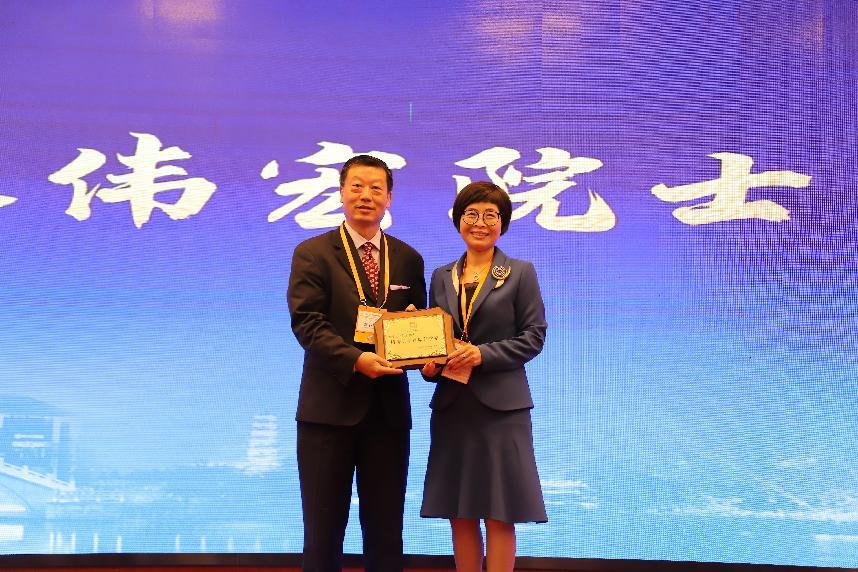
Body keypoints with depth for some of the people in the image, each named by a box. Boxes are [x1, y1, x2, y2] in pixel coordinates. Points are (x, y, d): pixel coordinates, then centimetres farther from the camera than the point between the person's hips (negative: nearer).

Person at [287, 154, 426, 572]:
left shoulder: (408, 259, 10)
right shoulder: (312, 253, -1)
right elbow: (306, 322, -11)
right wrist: (355, 359, -24)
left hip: (388, 408, 3)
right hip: (330, 405, -3)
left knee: (386, 530, 11)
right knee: (323, 529, 8)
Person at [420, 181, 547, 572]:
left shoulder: (521, 273, 1)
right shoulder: (441, 277, 12)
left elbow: (534, 336, -4)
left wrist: (483, 354, -16)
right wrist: (430, 365, -6)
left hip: (500, 405, -4)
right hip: (452, 407, 4)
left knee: (499, 515, -1)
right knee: (459, 514, 8)